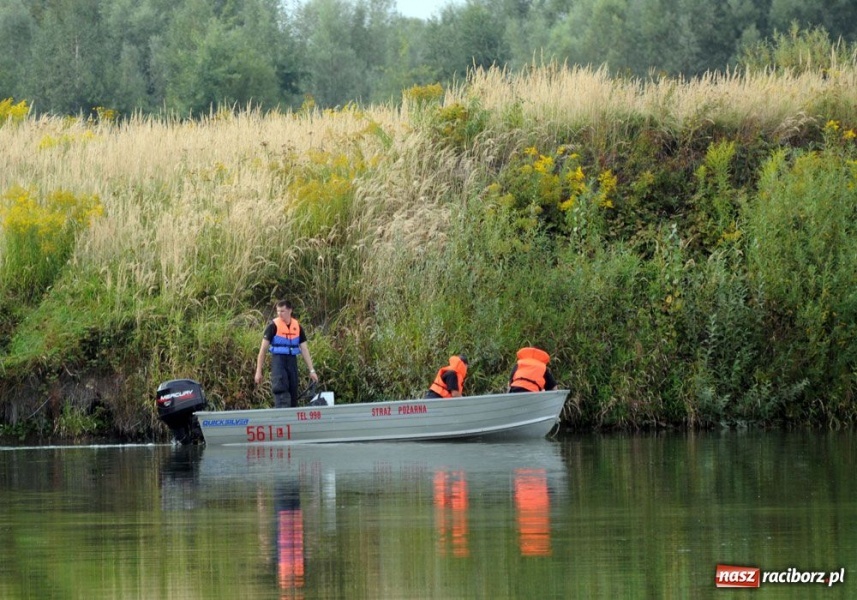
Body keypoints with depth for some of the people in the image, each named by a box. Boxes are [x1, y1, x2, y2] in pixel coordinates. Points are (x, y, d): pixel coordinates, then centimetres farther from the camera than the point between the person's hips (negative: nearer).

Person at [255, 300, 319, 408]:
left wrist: (312, 370, 5)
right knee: (281, 391, -17)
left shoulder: (297, 327, 8)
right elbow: (263, 349, -2)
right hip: (278, 360, -4)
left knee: (293, 395, 5)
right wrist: (258, 371, -6)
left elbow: (304, 349, 10)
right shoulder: (274, 326, -4)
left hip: (292, 361, 4)